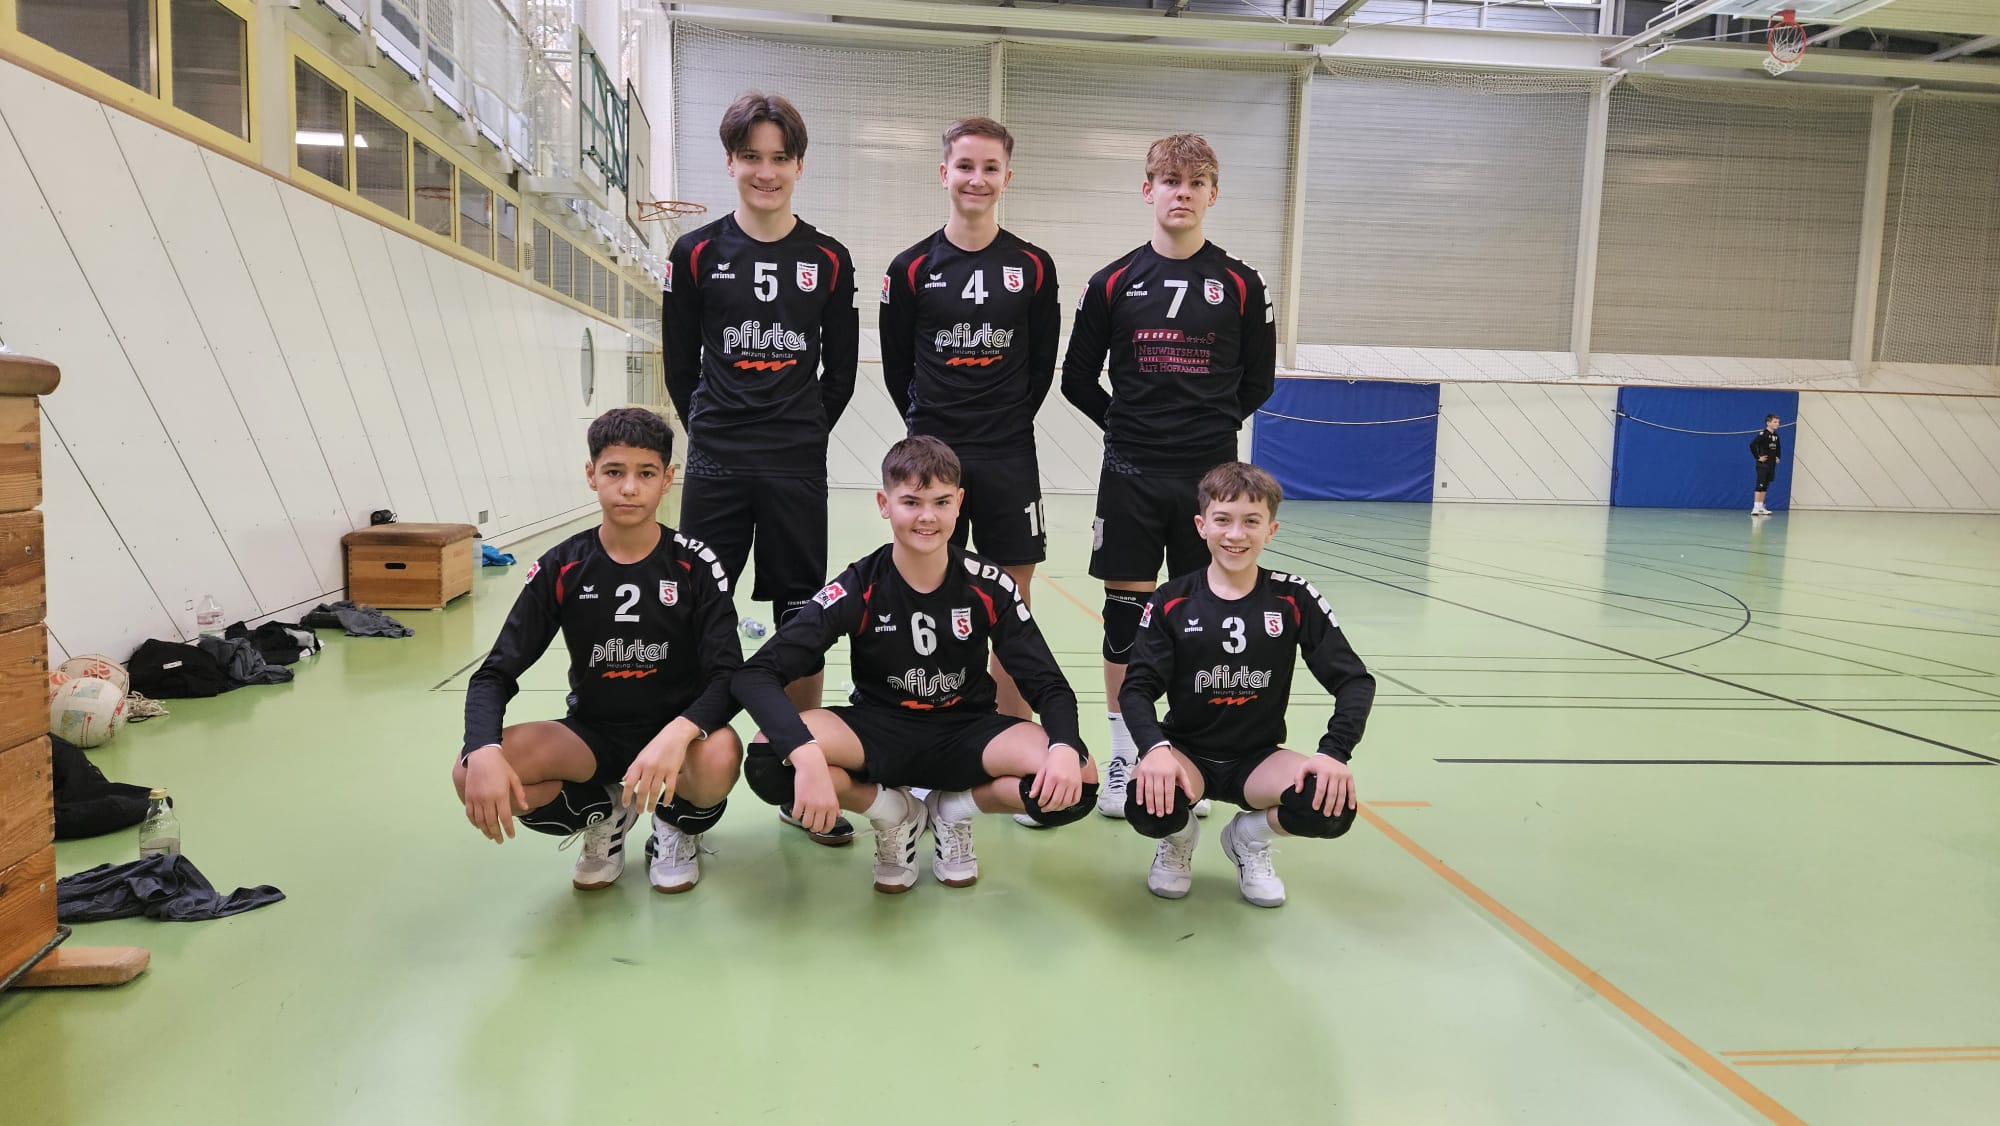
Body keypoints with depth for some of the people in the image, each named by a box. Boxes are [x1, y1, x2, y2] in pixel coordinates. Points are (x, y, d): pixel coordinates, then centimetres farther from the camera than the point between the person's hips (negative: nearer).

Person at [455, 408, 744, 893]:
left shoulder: (696, 566, -10)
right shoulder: (561, 568, -6)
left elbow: (727, 676, -17)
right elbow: (494, 675, -7)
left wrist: (677, 734, -40)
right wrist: (484, 752, -30)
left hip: (673, 731, -2)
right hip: (593, 734, 2)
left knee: (719, 757, -38)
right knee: (472, 773, -24)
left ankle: (678, 824, 2)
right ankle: (603, 813, 7)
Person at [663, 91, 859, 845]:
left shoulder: (829, 261, 4)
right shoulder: (696, 255, 3)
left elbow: (841, 371, 9)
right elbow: (680, 365, 7)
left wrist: (801, 436, 7)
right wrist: (717, 435, 6)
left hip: (798, 470, 1)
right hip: (715, 467, 0)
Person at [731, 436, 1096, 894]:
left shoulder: (989, 587, -12)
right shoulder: (859, 589, -17)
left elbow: (1048, 684, -10)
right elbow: (755, 675, -23)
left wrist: (1064, 748, -34)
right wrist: (806, 755, -43)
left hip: (966, 733, 1)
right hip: (878, 732, -1)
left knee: (1078, 781, -28)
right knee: (769, 759, -31)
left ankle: (954, 808, 3)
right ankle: (893, 814, -1)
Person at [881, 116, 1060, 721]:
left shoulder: (1033, 266, 3)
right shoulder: (912, 268, 1)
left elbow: (1042, 364, 9)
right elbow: (897, 365, 8)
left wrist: (1009, 423, 9)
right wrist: (930, 427, 9)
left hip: (1009, 457, 0)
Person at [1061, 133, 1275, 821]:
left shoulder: (1239, 285, 3)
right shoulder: (1113, 284, 2)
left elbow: (1258, 381, 10)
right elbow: (1078, 379, 8)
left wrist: (1210, 427, 8)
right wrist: (1130, 427, 7)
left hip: (1211, 475, 0)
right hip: (1131, 476, 0)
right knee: (1124, 613, 4)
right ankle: (1123, 755, 16)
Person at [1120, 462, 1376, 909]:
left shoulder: (1294, 600, -7)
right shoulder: (1172, 603, -8)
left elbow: (1355, 680, -7)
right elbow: (1137, 688, -11)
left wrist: (1334, 753, -24)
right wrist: (1156, 748, -33)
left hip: (1258, 758, 1)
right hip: (1187, 752, -1)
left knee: (1334, 807, -28)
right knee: (1147, 808, -34)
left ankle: (1250, 837, 8)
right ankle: (1179, 838, 8)